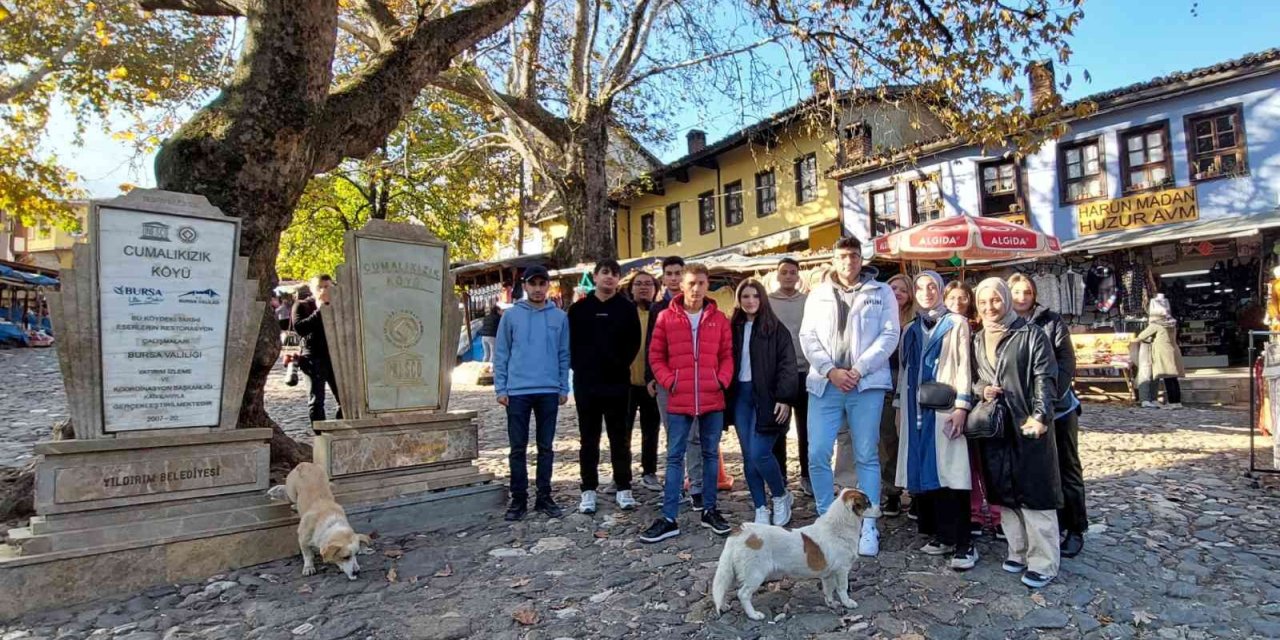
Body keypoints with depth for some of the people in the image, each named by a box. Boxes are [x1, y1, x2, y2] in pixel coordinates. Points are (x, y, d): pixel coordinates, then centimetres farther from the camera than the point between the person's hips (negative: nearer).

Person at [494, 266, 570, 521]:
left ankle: (544, 497, 20)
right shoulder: (511, 315, 1)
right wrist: (500, 388, -3)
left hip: (549, 392, 1)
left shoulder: (560, 317, 5)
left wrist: (564, 388, 2)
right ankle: (519, 499, 16)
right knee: (518, 448, 5)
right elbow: (500, 354, 2)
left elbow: (564, 355, 7)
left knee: (546, 447, 10)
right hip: (517, 391, -1)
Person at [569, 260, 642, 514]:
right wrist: (579, 367, -4)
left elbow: (634, 343, 2)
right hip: (586, 383, 1)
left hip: (617, 382, 0)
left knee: (620, 437, 6)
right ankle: (589, 490, 16)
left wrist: (621, 365, -8)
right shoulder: (579, 309, 6)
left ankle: (623, 488, 15)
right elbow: (570, 343, 6)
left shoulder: (627, 308, 4)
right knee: (589, 438, 8)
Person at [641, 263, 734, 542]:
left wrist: (722, 381, -7)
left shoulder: (719, 319, 4)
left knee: (711, 454, 12)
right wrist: (668, 382, -9)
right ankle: (668, 519, 9)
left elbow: (727, 356, 7)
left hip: (713, 399, 2)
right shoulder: (666, 318, 0)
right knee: (675, 456, 3)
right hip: (679, 400, -1)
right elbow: (655, 356, 3)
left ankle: (709, 510, 27)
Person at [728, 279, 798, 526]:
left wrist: (784, 398, -16)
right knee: (748, 457, 5)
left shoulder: (775, 328, -2)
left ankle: (782, 497, 16)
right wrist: (727, 397, 4)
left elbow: (786, 364, -7)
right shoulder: (735, 328, 11)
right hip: (741, 395, 5)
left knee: (759, 453, -11)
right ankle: (761, 509, 17)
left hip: (766, 396, -5)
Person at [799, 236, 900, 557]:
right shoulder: (818, 295, 13)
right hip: (825, 385, 2)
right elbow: (808, 337, 5)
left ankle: (868, 526, 13)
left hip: (867, 385, -2)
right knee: (817, 455, -1)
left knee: (867, 456, 4)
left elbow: (889, 335, -2)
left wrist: (859, 369, -12)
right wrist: (831, 371, -9)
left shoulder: (881, 292, 8)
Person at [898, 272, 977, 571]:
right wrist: (901, 407, 13)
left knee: (950, 471, -8)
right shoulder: (910, 329, 17)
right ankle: (941, 535, 13)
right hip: (916, 409, 5)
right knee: (925, 471, 3)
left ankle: (963, 543, -4)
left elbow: (964, 366, -3)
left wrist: (962, 406, -12)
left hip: (945, 408, -4)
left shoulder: (957, 323, 4)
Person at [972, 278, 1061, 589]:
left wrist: (1040, 416, -18)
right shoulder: (977, 340, 14)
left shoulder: (1031, 335, -2)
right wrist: (981, 390, -2)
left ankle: (1043, 562, 7)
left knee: (1034, 492, -2)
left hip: (1028, 426, -5)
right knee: (1004, 493, 9)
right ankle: (1019, 552, 22)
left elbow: (1045, 378, -8)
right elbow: (973, 378, 21)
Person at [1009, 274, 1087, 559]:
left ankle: (1075, 529, 19)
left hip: (1058, 406, -2)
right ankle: (1051, 526, 22)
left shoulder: (1052, 321, -3)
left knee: (1067, 469, 7)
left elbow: (1066, 362, -8)